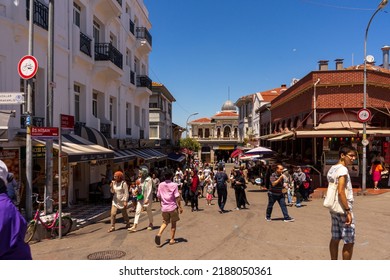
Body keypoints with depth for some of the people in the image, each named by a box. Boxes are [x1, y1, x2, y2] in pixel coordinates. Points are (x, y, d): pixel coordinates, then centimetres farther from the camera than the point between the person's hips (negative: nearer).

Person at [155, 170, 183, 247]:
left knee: (165, 222, 16)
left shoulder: (160, 185, 1)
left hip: (164, 208, 3)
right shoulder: (174, 185, -11)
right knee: (173, 223, 12)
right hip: (173, 207, -3)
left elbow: (158, 196, 8)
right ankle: (172, 240, 15)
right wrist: (180, 207, -4)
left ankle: (159, 234, -9)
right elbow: (177, 197, -12)